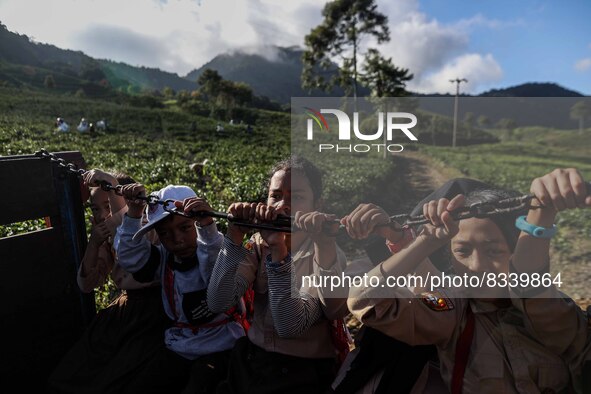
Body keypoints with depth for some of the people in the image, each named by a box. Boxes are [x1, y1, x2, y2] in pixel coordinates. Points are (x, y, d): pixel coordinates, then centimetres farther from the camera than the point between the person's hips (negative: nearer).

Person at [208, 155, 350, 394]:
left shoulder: (325, 254, -13)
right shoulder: (258, 243, -3)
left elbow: (290, 327, -24)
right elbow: (218, 303, -13)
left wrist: (278, 250, -32)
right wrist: (235, 235, -21)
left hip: (301, 372, -2)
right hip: (248, 359, 3)